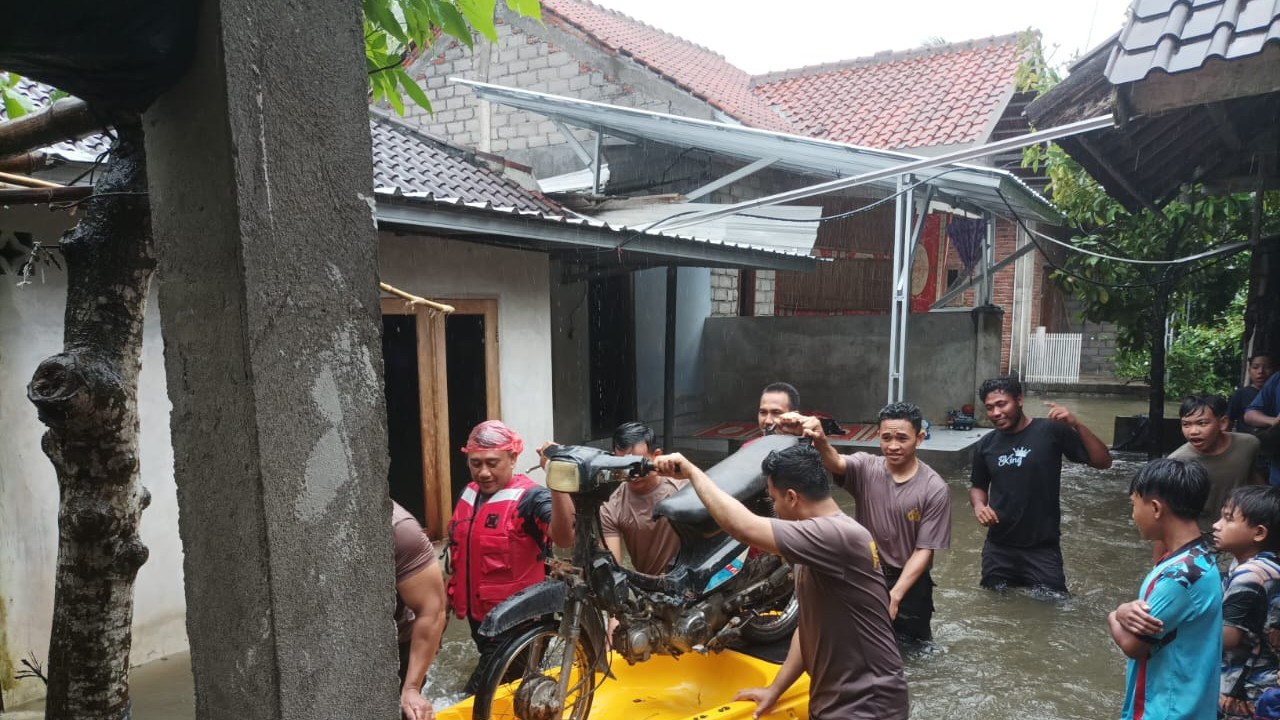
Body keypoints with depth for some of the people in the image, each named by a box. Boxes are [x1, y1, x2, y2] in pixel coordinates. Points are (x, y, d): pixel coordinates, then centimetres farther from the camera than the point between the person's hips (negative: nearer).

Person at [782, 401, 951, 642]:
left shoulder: (935, 489, -13)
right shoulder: (866, 467, -10)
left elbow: (924, 550, -11)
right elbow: (836, 464, -33)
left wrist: (894, 595, -19)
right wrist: (820, 441, -57)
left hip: (909, 582, -1)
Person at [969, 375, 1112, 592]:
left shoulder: (1051, 431, -9)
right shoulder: (986, 445, 2)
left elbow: (1103, 461, -12)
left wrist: (1076, 424, -24)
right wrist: (978, 506, -6)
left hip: (1042, 549, -3)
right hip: (998, 549, 4)